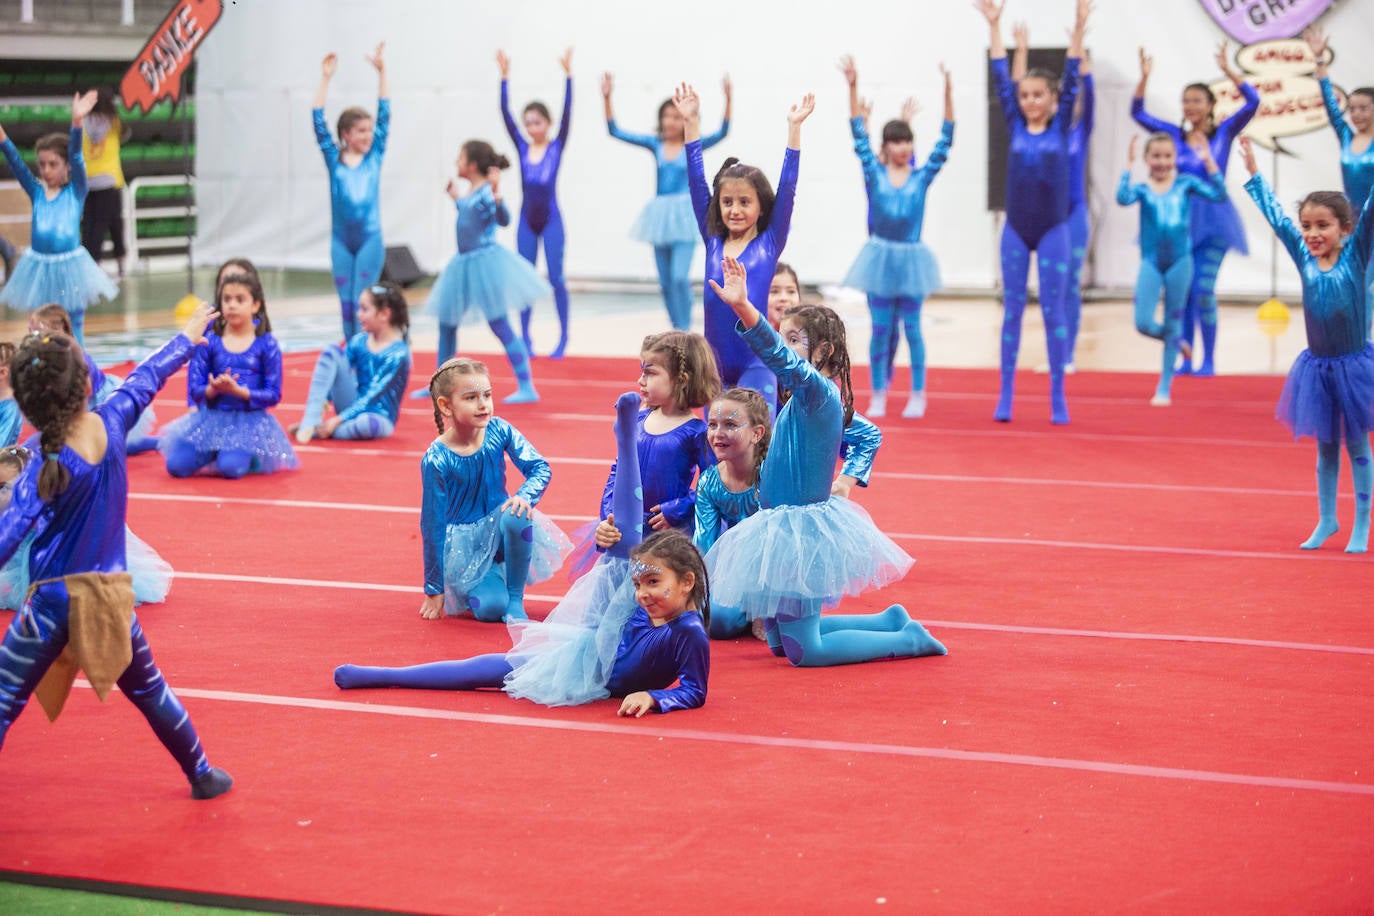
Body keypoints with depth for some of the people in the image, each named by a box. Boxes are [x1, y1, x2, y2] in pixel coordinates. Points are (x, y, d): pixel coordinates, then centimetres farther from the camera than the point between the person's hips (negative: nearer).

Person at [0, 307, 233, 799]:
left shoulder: (44, 460, -19)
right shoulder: (110, 423, -8)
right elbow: (145, 379, 10)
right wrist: (186, 339, 26)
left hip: (54, 599, -5)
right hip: (112, 596, 5)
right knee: (149, 691, 23)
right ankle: (202, 775, 34)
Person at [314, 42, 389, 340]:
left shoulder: (375, 156, 3)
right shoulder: (334, 159, 1)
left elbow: (384, 116, -1)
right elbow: (318, 121, -3)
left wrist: (381, 71, -6)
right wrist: (325, 79, -8)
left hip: (370, 239, -1)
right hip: (341, 240, 1)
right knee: (346, 303, 6)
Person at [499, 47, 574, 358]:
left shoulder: (557, 147, -1)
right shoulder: (522, 148, 5)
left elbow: (567, 113, -11)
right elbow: (505, 114, -1)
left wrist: (568, 75, -19)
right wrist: (505, 78, -7)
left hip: (551, 218, -3)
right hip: (527, 219, 3)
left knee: (556, 277, -1)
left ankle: (563, 336, 7)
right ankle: (524, 337, 12)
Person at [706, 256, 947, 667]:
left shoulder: (819, 391, -20)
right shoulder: (804, 399, 8)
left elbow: (783, 361, -39)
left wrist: (743, 307, -51)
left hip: (801, 529, -10)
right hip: (787, 523, 10)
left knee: (803, 649, -1)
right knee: (780, 640, 21)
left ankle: (908, 640, 9)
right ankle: (891, 621, 29)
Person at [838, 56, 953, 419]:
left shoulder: (922, 177, 1)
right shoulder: (875, 173, 1)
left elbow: (945, 140, -5)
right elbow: (859, 135, -5)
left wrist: (948, 90, -15)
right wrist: (853, 87, -15)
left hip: (911, 257, 0)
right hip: (880, 256, 0)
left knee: (912, 327, 5)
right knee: (880, 329, 4)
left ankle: (917, 395, 12)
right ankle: (878, 395, 13)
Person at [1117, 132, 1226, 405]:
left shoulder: (1185, 184, 2)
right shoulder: (1142, 189, 0)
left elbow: (1219, 195, -7)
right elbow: (1123, 198, -22)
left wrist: (1210, 164, -14)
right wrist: (1129, 165, -23)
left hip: (1180, 261, 0)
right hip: (1151, 262, 0)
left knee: (1173, 322, 6)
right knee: (1143, 323, -10)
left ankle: (1164, 387, 16)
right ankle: (1178, 343, 24)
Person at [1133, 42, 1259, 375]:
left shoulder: (1224, 132, 0)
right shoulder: (1175, 134, 6)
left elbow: (1252, 102, -12)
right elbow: (1138, 113, 3)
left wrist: (1228, 70, -19)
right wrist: (1144, 77, -9)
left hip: (1212, 219, -3)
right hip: (1180, 219, 3)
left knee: (1204, 289, -7)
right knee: (1181, 291, 4)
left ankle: (1208, 360, 2)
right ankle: (1185, 360, 12)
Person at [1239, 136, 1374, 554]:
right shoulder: (1304, 258, 0)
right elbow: (1276, 217, 7)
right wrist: (1253, 171, 12)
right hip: (1317, 366, 3)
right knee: (1325, 447, 13)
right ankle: (1327, 520, 24)